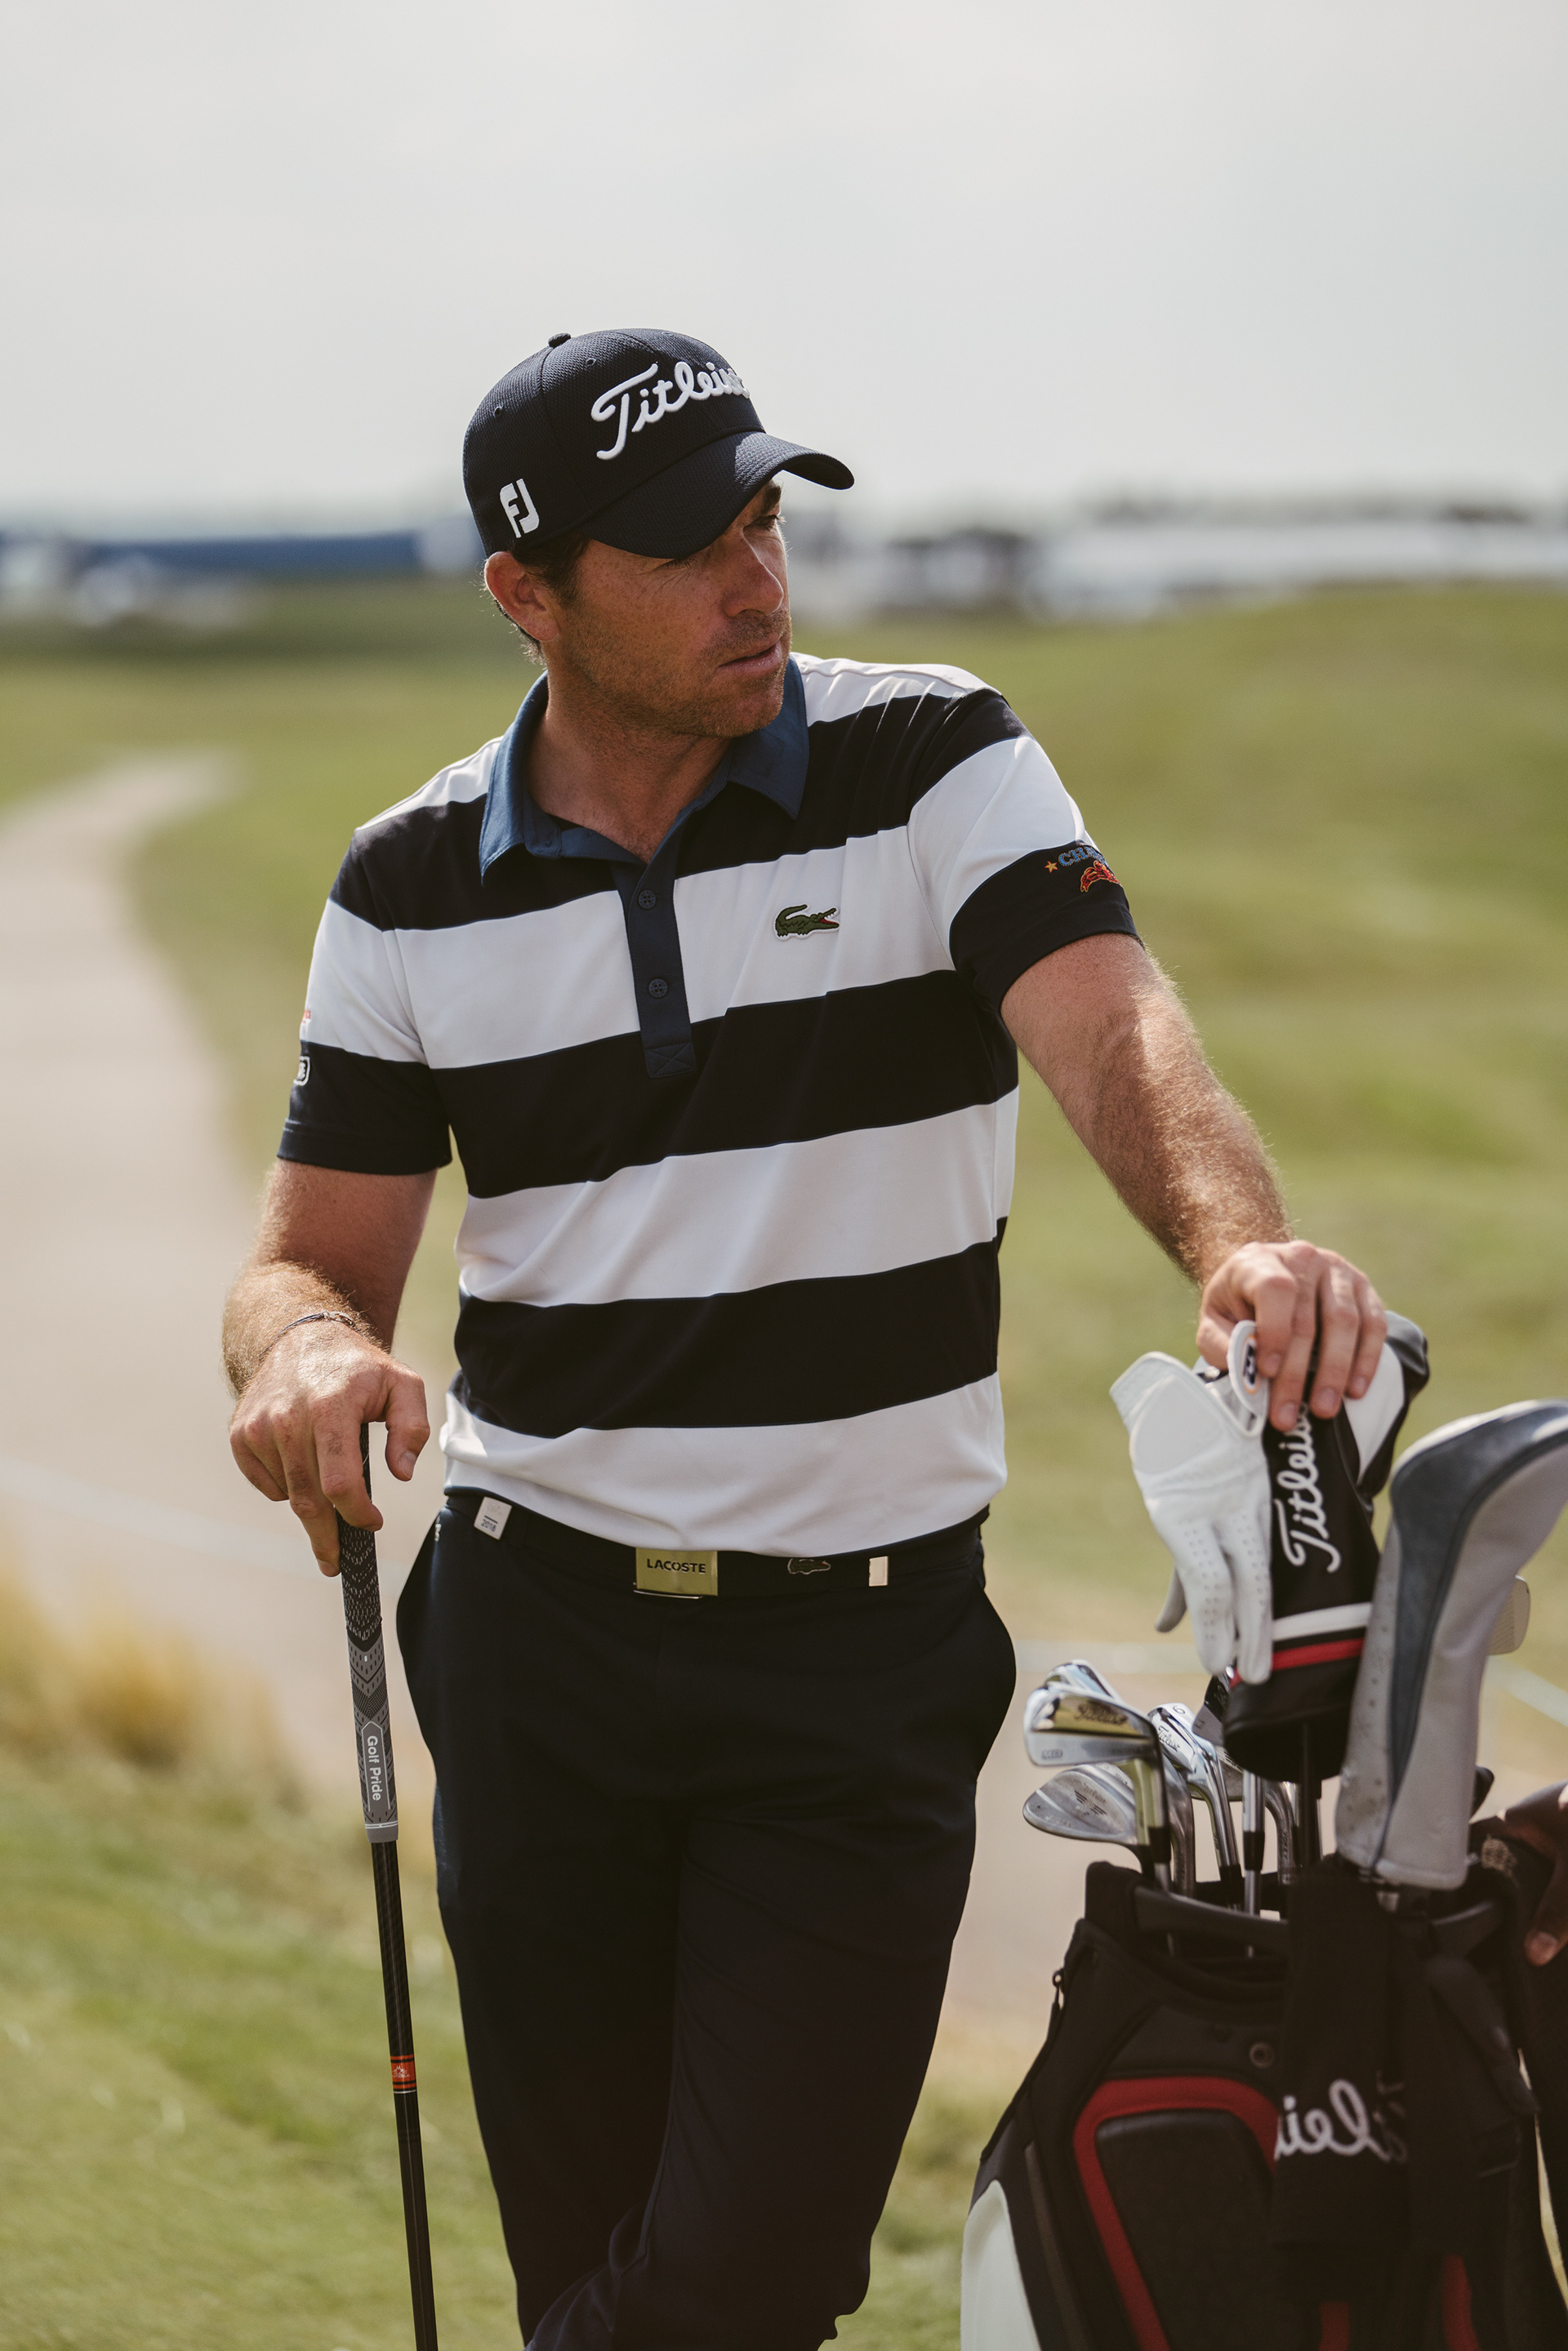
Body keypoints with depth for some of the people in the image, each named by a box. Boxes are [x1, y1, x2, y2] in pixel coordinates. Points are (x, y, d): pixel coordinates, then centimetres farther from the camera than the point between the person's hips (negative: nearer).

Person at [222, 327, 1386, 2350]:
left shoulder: (934, 766, -4)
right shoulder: (415, 887, 3)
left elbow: (1109, 1029, -20)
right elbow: (318, 1252, 5)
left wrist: (1238, 1237, -42)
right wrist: (303, 1351, -21)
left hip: (865, 1649, -2)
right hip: (541, 1634, 2)